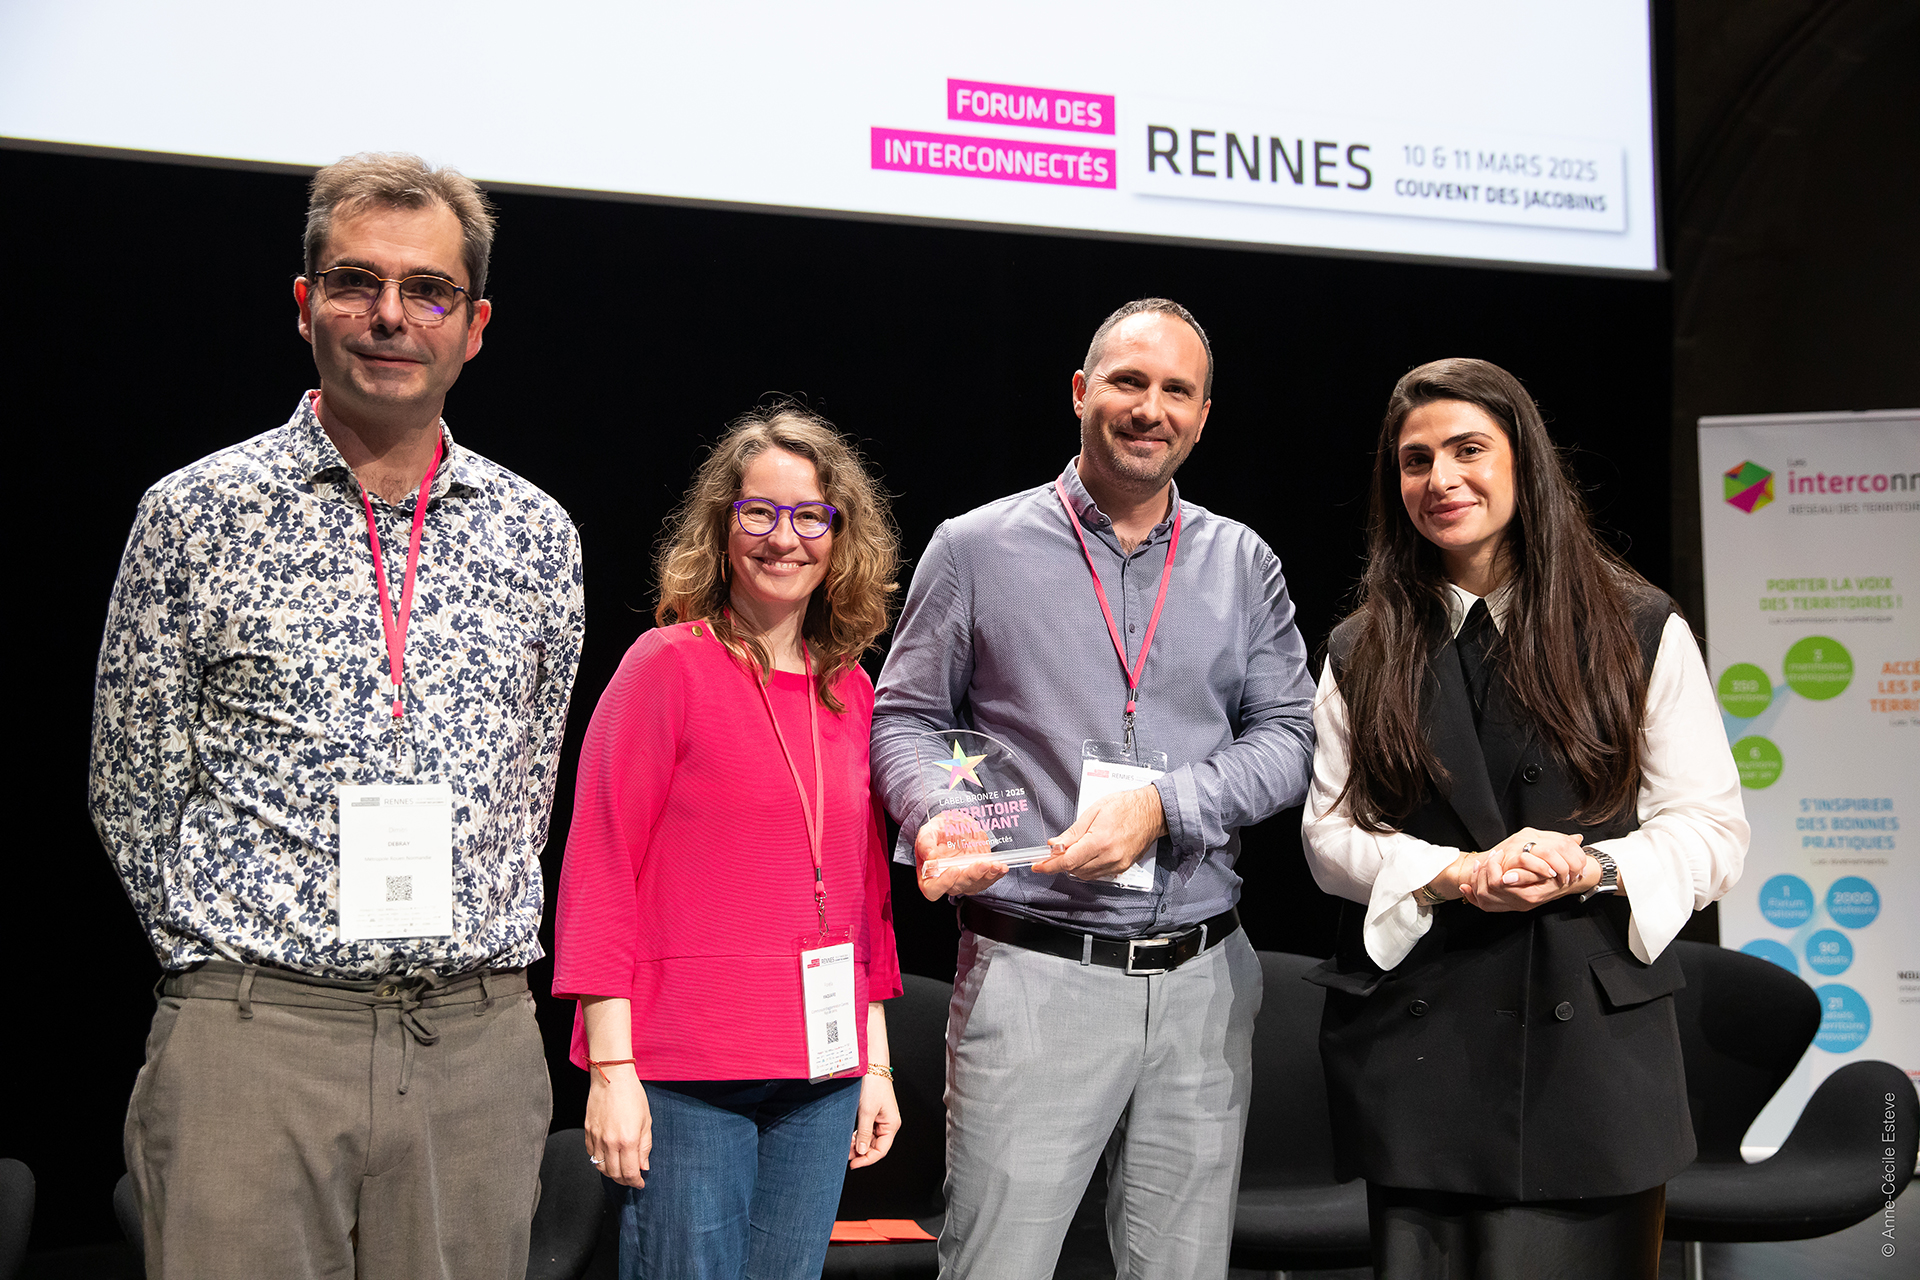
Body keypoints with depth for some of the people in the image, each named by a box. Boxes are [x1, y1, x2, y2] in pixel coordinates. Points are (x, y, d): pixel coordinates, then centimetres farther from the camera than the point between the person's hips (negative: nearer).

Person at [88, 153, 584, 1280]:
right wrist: (246, 959, 6)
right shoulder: (198, 513, 0)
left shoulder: (536, 535, 9)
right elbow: (134, 794, 5)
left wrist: (457, 963, 13)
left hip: (479, 1049, 3)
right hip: (251, 1050, -2)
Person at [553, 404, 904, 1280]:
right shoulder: (668, 665, -5)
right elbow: (599, 872, -8)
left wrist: (874, 1065, 14)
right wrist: (612, 1069, -13)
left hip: (819, 1083, 5)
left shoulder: (850, 692, 11)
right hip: (685, 1078, -5)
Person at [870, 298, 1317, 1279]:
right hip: (1033, 973, -3)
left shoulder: (1244, 565, 10)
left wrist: (1163, 804, -11)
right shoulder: (976, 549, 3)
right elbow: (906, 718, 7)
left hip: (1202, 982, 3)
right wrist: (935, 822, -14)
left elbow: (1287, 735, 6)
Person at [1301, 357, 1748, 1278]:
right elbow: (1329, 831, 6)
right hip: (1416, 1053, 2)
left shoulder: (1641, 632, 5)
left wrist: (1589, 870, -15)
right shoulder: (1363, 653, 10)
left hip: (1591, 1041, -1)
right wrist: (1458, 877, -12)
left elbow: (1713, 830, 3)